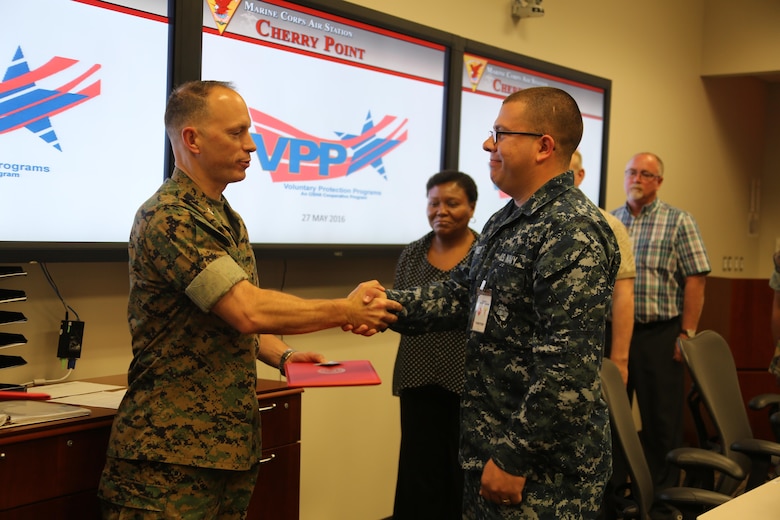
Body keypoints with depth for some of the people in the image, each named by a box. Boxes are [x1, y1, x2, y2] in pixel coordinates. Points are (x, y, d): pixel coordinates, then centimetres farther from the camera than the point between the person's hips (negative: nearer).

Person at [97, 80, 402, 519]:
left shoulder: (231, 222, 14)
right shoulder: (168, 219, -16)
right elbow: (247, 311, -24)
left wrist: (281, 355, 3)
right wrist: (347, 311, -14)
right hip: (171, 454, -8)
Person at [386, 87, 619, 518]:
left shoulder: (572, 234, -21)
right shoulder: (507, 222, 11)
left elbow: (569, 369, -25)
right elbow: (461, 294, 13)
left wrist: (514, 459, -21)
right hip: (491, 450, 9)